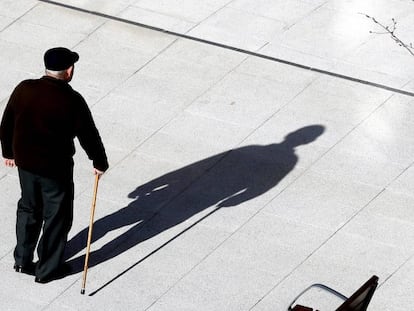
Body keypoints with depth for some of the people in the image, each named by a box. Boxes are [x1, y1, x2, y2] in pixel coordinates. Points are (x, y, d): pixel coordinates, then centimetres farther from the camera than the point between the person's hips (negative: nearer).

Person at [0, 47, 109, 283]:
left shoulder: (24, 90, -8)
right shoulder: (72, 101, -21)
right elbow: (88, 135, -13)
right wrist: (100, 162, 4)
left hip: (25, 162, 5)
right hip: (56, 168, -5)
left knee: (28, 209, 25)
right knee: (57, 216, 13)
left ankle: (23, 260, 35)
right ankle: (47, 270, 23)